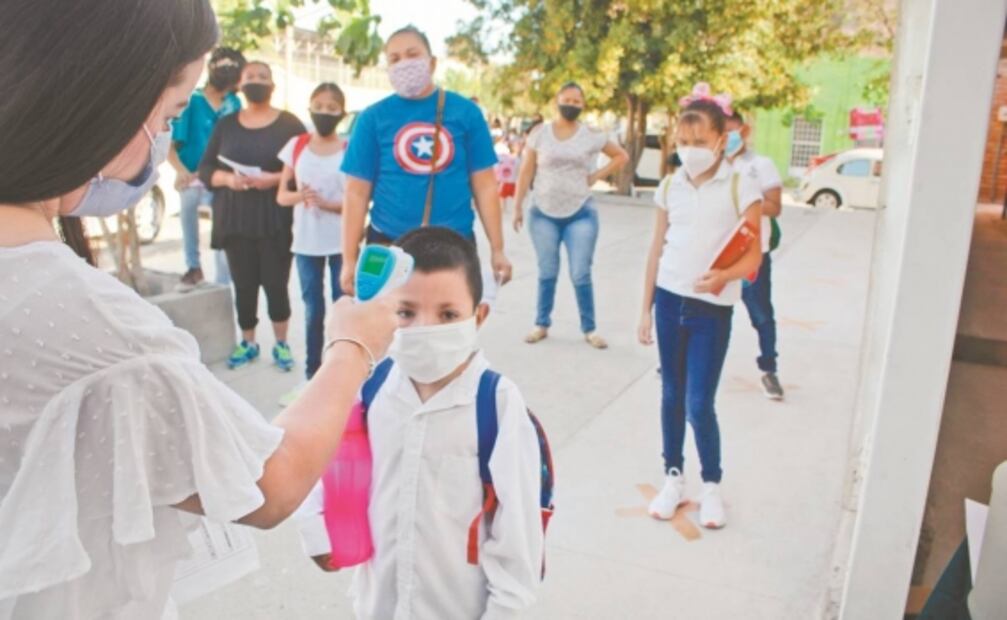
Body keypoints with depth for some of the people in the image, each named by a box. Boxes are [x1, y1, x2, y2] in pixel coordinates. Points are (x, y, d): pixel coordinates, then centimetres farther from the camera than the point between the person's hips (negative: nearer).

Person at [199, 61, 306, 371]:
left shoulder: (289, 123, 1)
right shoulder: (226, 124, 10)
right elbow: (205, 169, 8)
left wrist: (275, 178, -19)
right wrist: (227, 178, -12)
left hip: (276, 220, -3)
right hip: (235, 220, 3)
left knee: (276, 282, -2)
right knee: (243, 284, 6)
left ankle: (281, 343, 15)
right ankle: (248, 342, 23)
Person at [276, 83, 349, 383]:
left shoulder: (350, 150, -2)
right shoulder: (296, 146, 5)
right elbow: (282, 195, 6)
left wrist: (328, 203, -19)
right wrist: (299, 196, -15)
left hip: (342, 243, -2)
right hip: (306, 242, 2)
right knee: (312, 310, 10)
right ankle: (312, 371, 20)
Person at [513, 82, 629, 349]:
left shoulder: (592, 135, 0)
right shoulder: (540, 133, 0)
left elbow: (621, 156, 11)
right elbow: (526, 172, 2)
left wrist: (597, 176, 0)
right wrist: (518, 206, -1)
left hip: (581, 213, -1)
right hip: (543, 213, 1)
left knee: (581, 275, -1)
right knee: (547, 273, 9)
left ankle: (590, 329, 11)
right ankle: (542, 325, 22)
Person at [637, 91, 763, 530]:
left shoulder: (741, 187, -8)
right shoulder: (670, 187, 4)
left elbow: (753, 257, -7)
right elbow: (657, 250, 9)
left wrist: (725, 276, -29)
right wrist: (646, 309, 9)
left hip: (713, 308, -4)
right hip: (669, 300, 4)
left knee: (699, 405, -2)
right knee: (671, 395, 11)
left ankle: (712, 485, 21)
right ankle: (673, 478, 27)